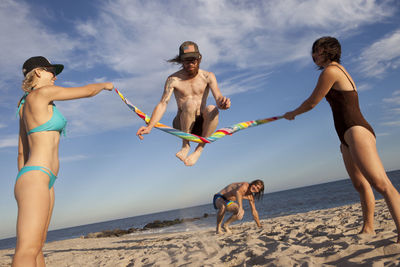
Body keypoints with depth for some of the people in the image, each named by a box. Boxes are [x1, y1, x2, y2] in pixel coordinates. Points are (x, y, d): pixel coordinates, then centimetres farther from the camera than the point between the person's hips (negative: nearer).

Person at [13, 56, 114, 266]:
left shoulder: (26, 106, 20)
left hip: (44, 181, 10)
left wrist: (22, 185, 24)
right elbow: (87, 91, 1)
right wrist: (105, 85, 22)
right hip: (36, 178, -10)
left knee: (36, 248, 8)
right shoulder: (42, 93, -6)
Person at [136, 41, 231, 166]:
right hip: (182, 125, -1)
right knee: (190, 103, -32)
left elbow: (218, 98, -13)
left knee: (212, 110, -32)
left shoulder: (208, 76, -1)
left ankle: (199, 149, -15)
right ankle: (185, 144, -15)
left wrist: (223, 103, -40)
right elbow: (162, 104, -11)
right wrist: (149, 126, -27)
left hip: (202, 124, 2)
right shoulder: (173, 79, -3)